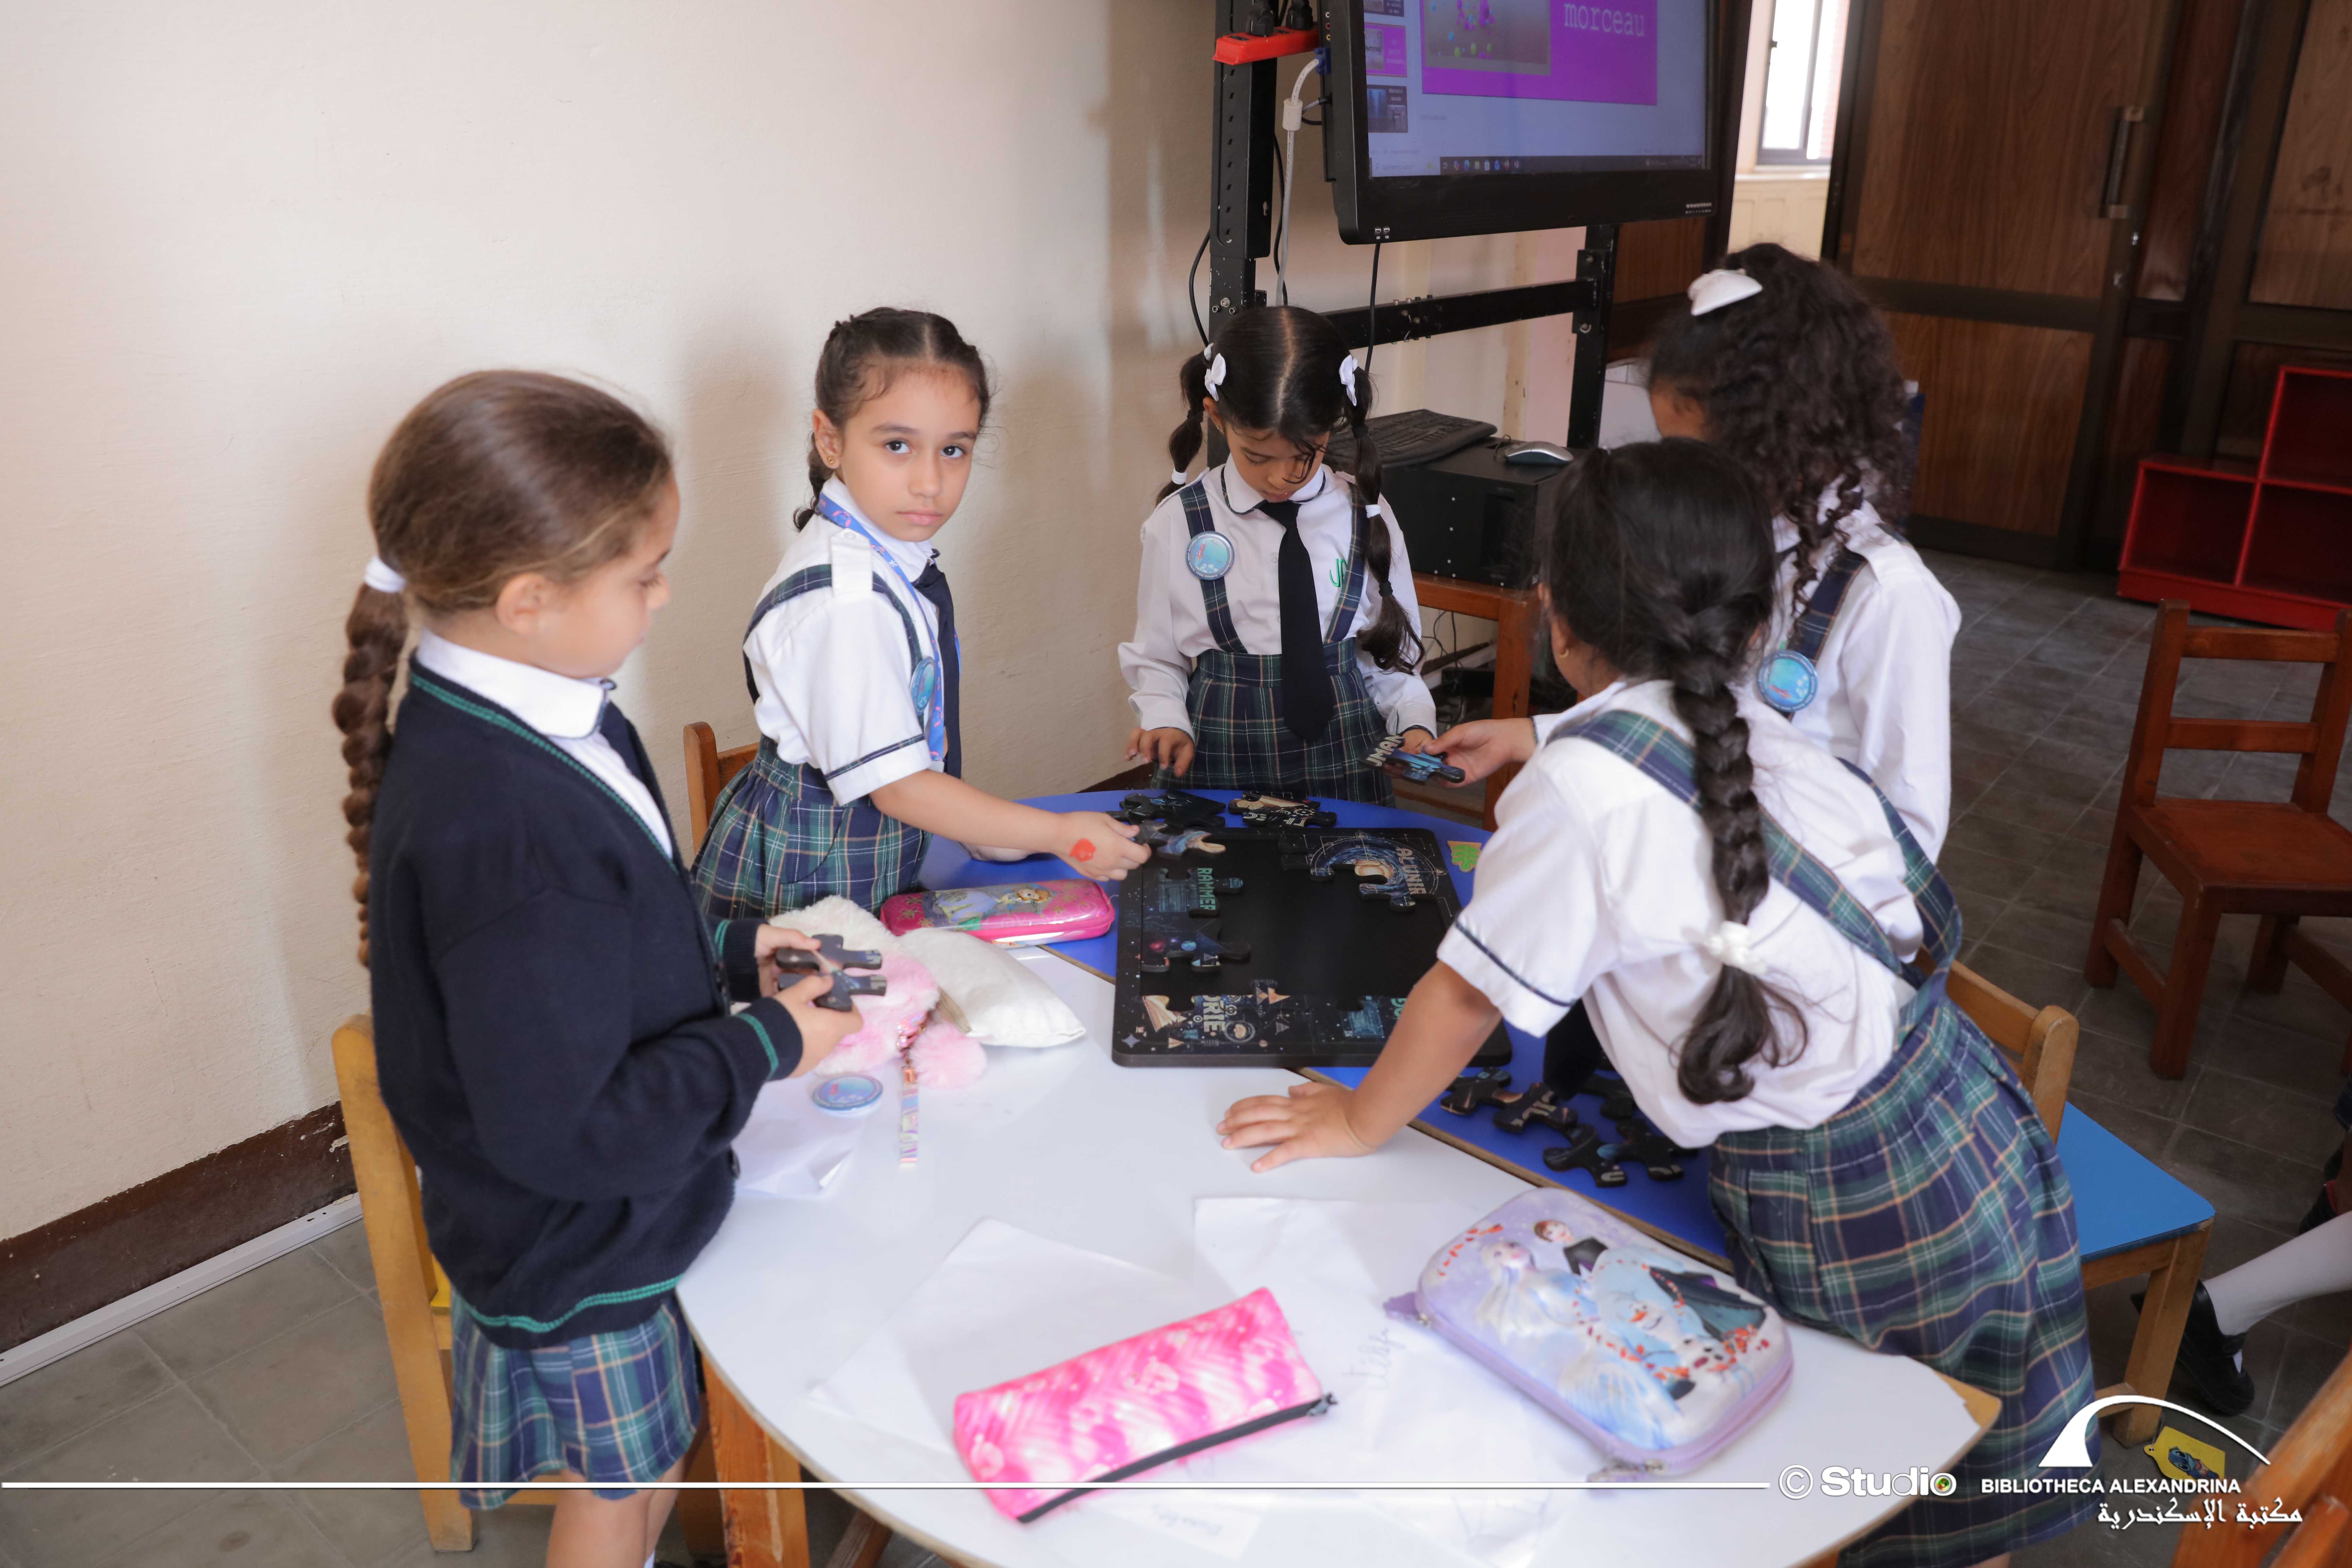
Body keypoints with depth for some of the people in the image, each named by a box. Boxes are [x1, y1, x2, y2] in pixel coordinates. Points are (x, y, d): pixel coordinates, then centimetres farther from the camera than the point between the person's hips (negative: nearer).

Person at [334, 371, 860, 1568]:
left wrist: (726, 953, 0)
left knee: (637, 1463, 30)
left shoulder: (495, 721, -6)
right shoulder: (505, 830, -37)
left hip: (583, 1219, 8)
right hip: (580, 1248, -8)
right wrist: (763, 1046, -21)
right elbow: (566, 1129, -31)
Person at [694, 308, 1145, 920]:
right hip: (807, 883, -8)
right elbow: (895, 784, -25)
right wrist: (1059, 834, -21)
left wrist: (985, 833, 14)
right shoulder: (846, 601, -27)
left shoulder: (898, 552, 2)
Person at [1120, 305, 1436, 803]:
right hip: (1223, 763, -1)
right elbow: (1156, 659, 6)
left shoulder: (1365, 518, 2)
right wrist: (1166, 723, -11)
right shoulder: (1178, 523, -2)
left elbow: (1389, 650, 10)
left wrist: (1416, 724, -6)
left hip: (1346, 766, 1)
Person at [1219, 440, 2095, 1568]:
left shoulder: (1586, 782, -23)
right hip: (1975, 1134, 7)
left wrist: (1356, 1121, 4)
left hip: (1854, 1220, -7)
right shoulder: (1756, 733, -2)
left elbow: (1469, 992, -14)